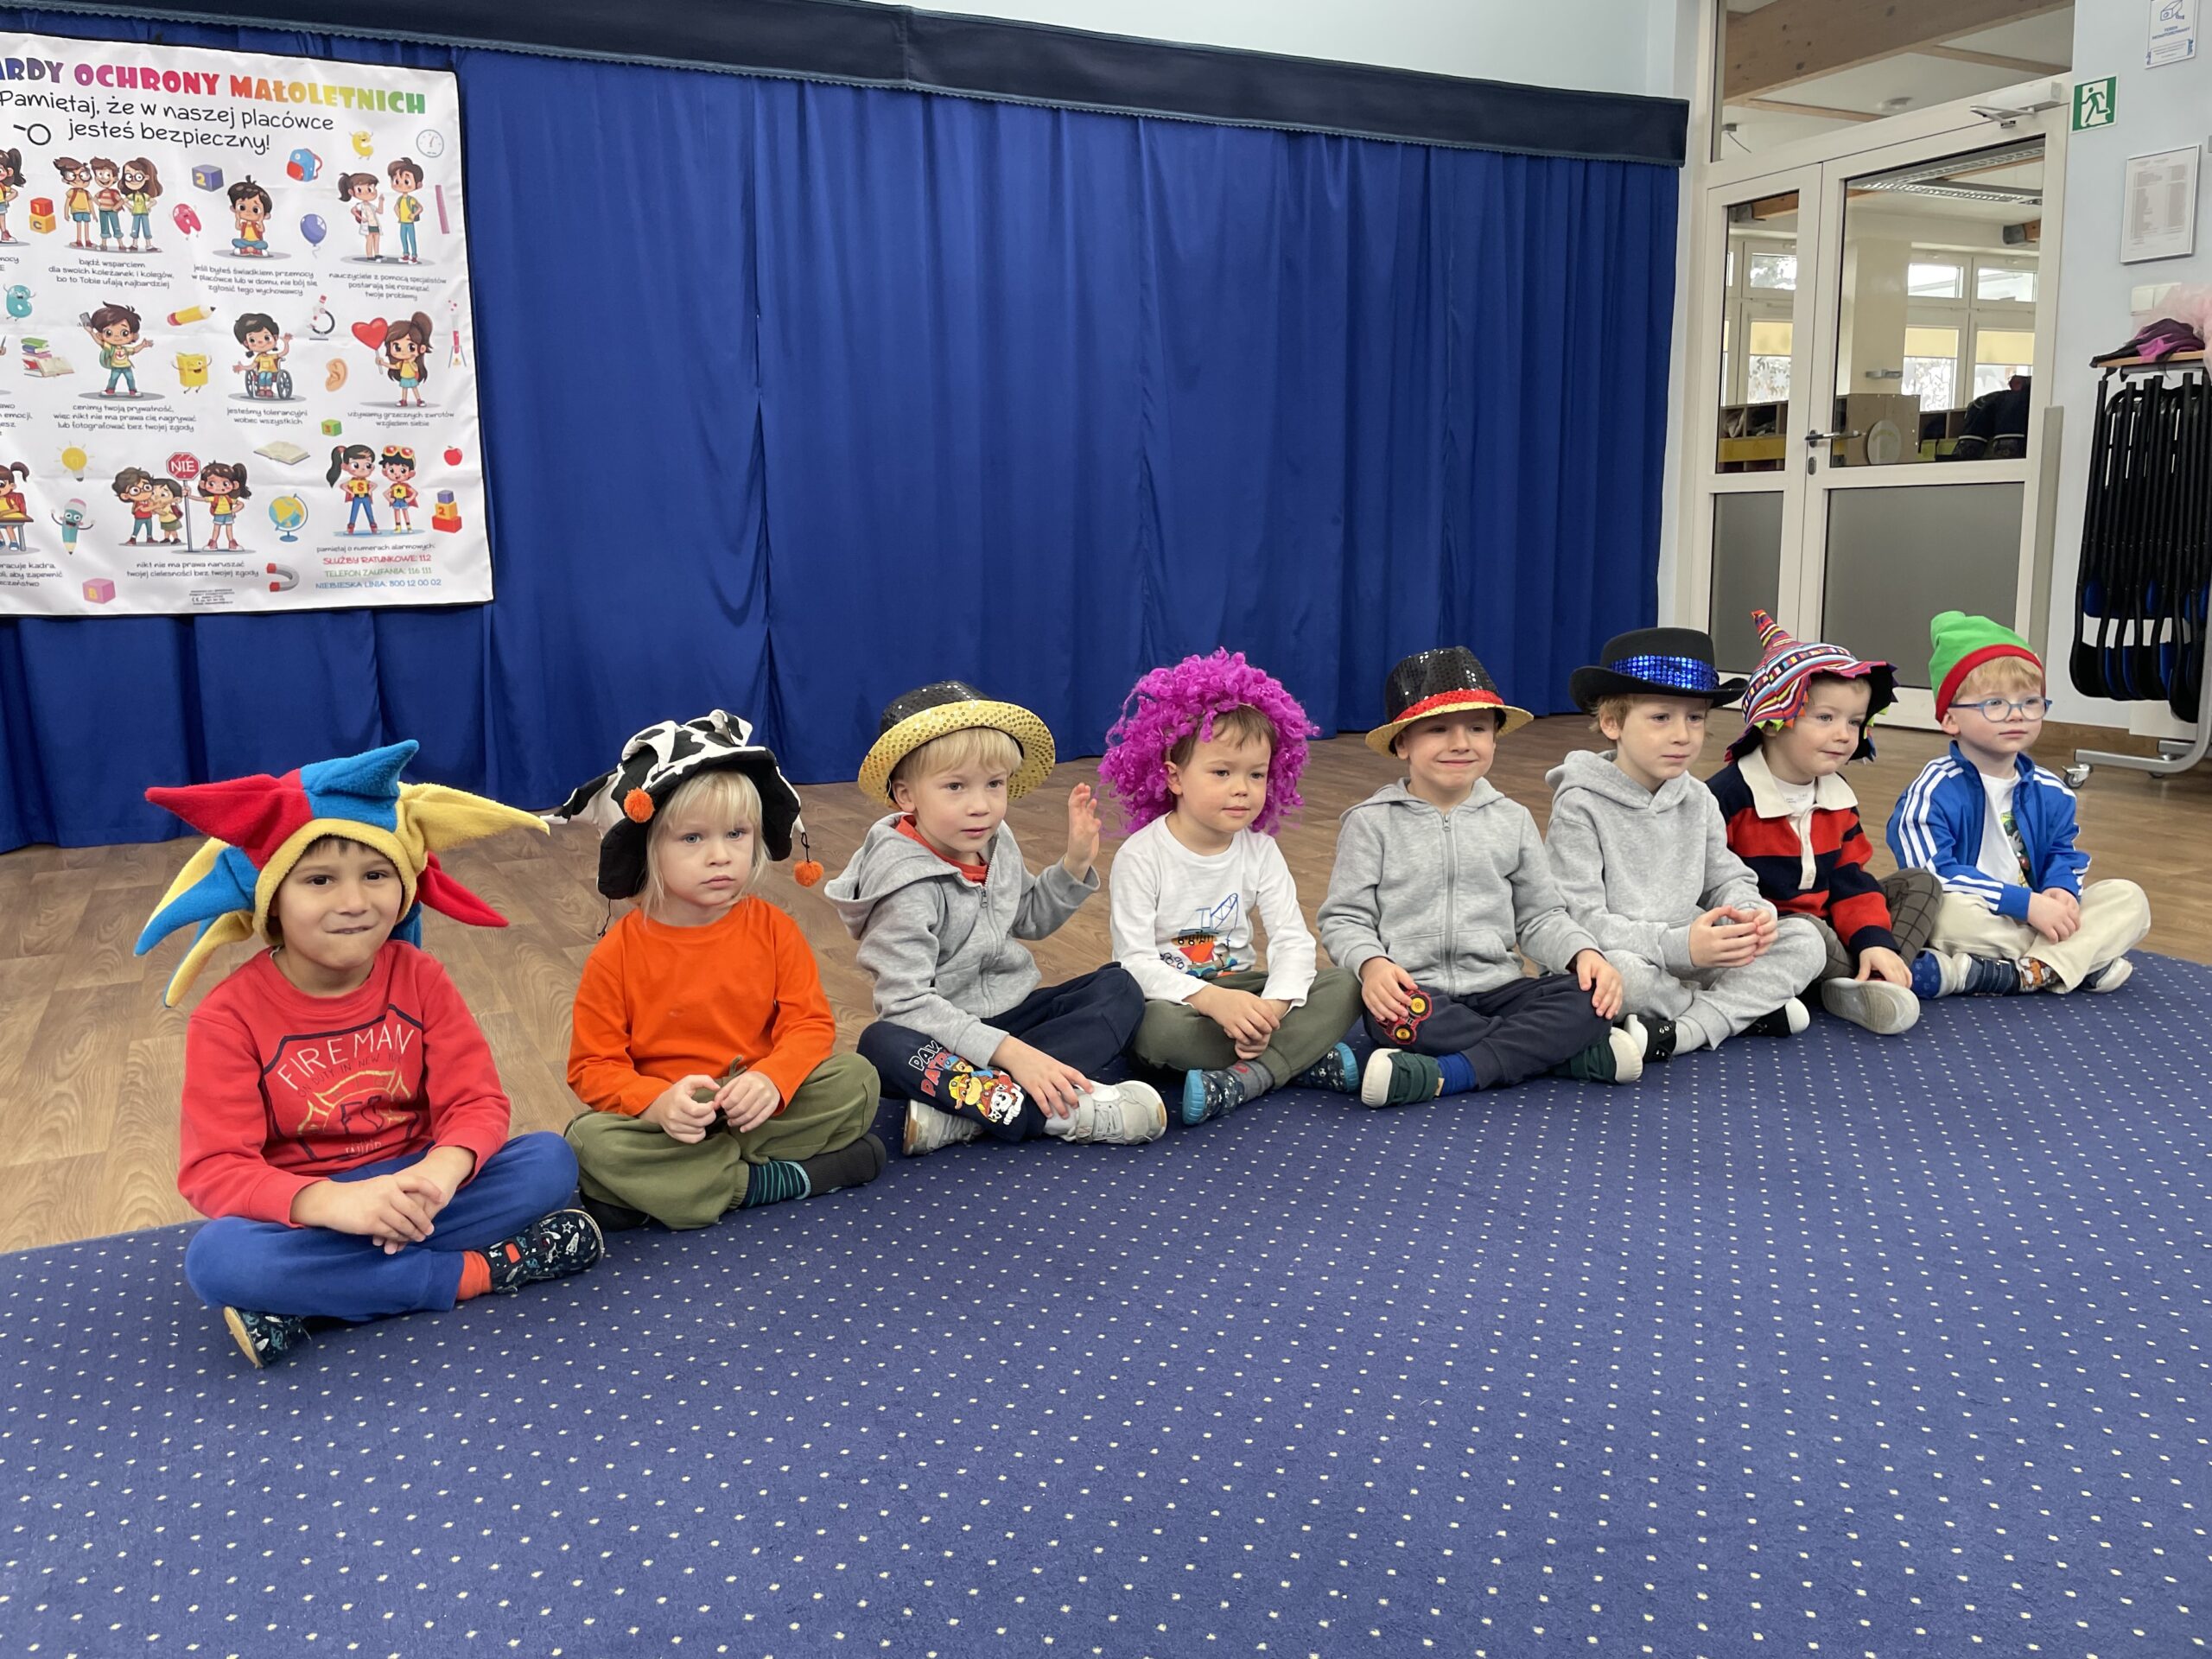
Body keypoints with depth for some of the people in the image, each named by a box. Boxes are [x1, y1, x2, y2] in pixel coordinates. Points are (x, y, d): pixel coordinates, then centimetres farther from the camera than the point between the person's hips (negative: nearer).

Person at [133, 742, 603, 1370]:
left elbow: (477, 1102, -9)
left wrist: (440, 1172, -34)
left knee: (550, 1161, -21)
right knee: (215, 1259, -34)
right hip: (303, 1214, -2)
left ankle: (307, 1304, -22)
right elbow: (213, 1169, -19)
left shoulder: (418, 979, -5)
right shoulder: (229, 1017, -13)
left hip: (408, 1189, 3)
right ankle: (479, 1269, -24)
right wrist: (333, 1202, -37)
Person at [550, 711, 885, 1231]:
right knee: (591, 1140, -30)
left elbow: (809, 1023, -6)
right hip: (666, 1122, -1)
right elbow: (593, 1066, -7)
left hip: (757, 1109, 2)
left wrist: (771, 1079, -28)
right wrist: (658, 1101, -28)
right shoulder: (617, 954, -8)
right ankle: (788, 1178, -23)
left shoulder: (773, 929, -3)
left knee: (856, 1077, -19)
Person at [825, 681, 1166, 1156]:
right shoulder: (909, 885, -22)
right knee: (881, 1045, -36)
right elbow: (908, 1002, -28)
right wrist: (1008, 1051, -35)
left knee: (1120, 988, -8)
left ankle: (963, 1108, -27)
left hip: (1011, 1014, 8)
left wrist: (1075, 863, 3)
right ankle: (1063, 1111, -37)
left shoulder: (997, 843, 1)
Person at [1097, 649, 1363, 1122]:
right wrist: (1211, 999, -37)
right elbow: (1135, 960, -21)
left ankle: (1243, 1079, -30)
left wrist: (1273, 1006, -30)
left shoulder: (1260, 851, -1)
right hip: (1168, 996, -4)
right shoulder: (1141, 856, -15)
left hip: (1237, 990, 4)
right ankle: (1301, 1057, -24)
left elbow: (1293, 939, -9)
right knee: (1159, 1027, -39)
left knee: (1344, 986, -17)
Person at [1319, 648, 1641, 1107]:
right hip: (1413, 990, -3)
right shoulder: (1371, 823, 2)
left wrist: (1584, 952, -5)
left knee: (1588, 1000, -22)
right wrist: (1371, 964, -22)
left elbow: (1539, 916, 15)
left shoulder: (1512, 820, 12)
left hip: (1497, 988, 3)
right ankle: (1584, 1054, -22)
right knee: (1400, 1018, -38)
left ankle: (1446, 1074, -29)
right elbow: (1344, 918, 0)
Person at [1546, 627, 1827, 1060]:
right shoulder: (1581, 806, -11)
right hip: (1617, 957, -6)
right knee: (1614, 969, -39)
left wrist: (1749, 913, -13)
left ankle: (1681, 1031, -24)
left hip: (1692, 960, 6)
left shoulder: (1699, 801, 9)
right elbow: (1581, 919, -18)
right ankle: (1751, 1006, -12)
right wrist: (1678, 945, -29)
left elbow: (1726, 879, 13)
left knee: (1804, 940, -9)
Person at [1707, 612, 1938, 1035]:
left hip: (1822, 920, 9)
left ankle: (1863, 985, -19)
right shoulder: (1727, 795, -19)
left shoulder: (1838, 798, 7)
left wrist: (1874, 938, -12)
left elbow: (1849, 879, 4)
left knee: (1921, 884, 3)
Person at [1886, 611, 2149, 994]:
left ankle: (2029, 973, -24)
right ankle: (2085, 958, -21)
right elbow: (1937, 876, -21)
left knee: (2129, 898, -5)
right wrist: (2027, 903, -23)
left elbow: (2063, 854, 15)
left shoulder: (2051, 792, 9)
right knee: (1948, 912, -38)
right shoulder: (1933, 791, -13)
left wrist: (2061, 890, -11)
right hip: (1970, 920, -7)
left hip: (2037, 916, 7)